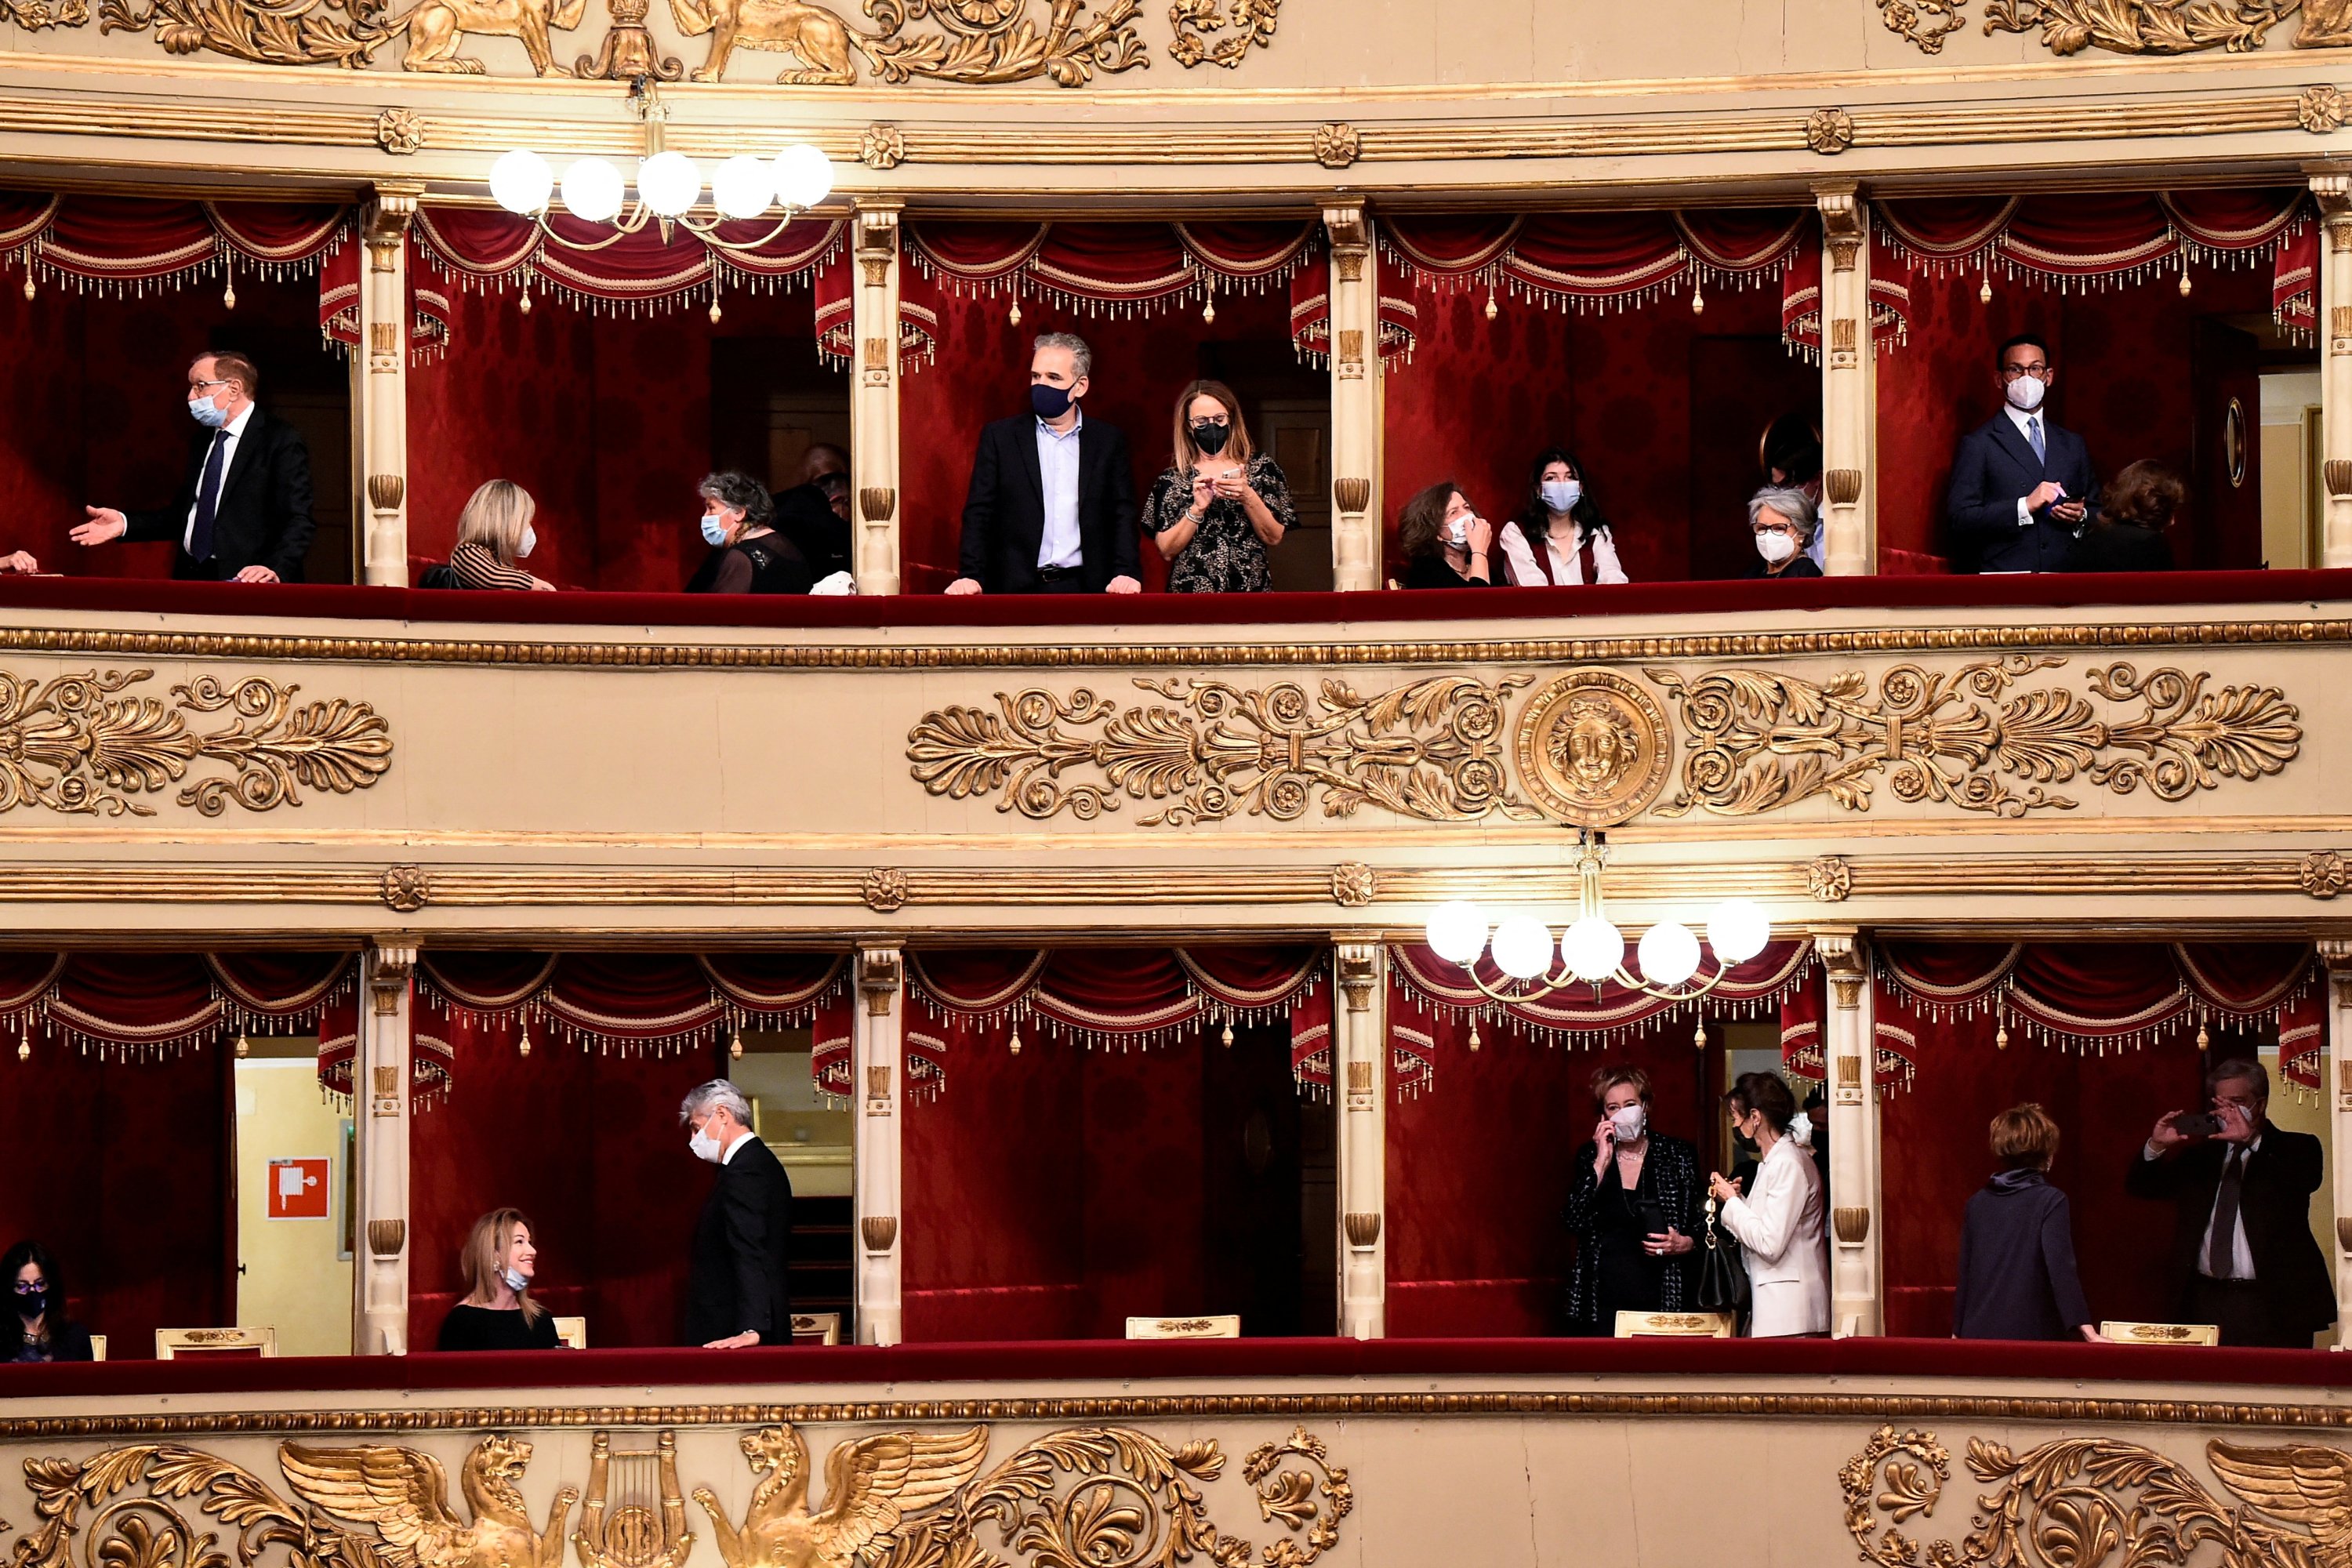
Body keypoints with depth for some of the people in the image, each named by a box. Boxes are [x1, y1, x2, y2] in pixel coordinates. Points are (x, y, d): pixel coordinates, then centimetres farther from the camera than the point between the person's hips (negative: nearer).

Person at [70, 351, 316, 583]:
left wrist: (276, 570, -29)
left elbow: (299, 521, -13)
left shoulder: (281, 440, -5)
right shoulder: (203, 444, 20)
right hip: (192, 581, 7)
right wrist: (125, 523, 10)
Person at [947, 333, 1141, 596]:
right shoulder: (999, 436, 4)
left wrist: (1125, 573, -12)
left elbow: (1123, 513, 4)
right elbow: (980, 513, -1)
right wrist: (971, 576, -14)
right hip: (1016, 589, -1)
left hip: (1086, 590, 1)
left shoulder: (1109, 441, 7)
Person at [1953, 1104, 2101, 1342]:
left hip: (1980, 1334, 5)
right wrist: (2087, 1330, -20)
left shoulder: (1978, 1202, 9)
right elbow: (2061, 1268, -16)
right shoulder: (2050, 1201, -6)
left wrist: (1958, 1331, 22)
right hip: (2031, 1335, -5)